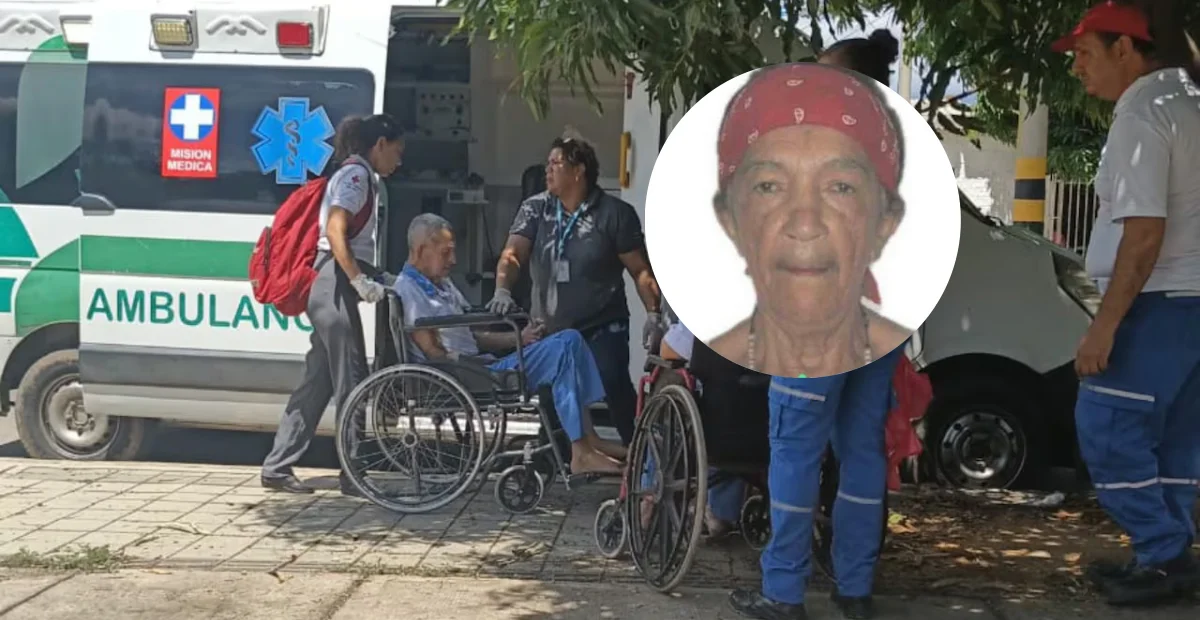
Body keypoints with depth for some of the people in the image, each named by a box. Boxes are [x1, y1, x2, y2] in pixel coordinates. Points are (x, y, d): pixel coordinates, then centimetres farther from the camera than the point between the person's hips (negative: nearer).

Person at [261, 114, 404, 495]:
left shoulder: (360, 176, 22)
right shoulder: (356, 173, -7)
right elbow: (336, 233, -19)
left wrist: (378, 277, 13)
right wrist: (360, 281, -22)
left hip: (333, 288, 10)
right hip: (336, 286, -10)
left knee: (318, 382, 10)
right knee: (350, 382, -5)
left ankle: (277, 468, 13)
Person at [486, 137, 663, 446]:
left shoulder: (615, 213, -5)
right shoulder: (535, 209, 4)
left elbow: (640, 269, -4)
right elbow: (512, 253, -8)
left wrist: (652, 313, -15)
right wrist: (502, 290, -27)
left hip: (602, 328, -4)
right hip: (549, 330, 4)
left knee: (615, 386, -21)